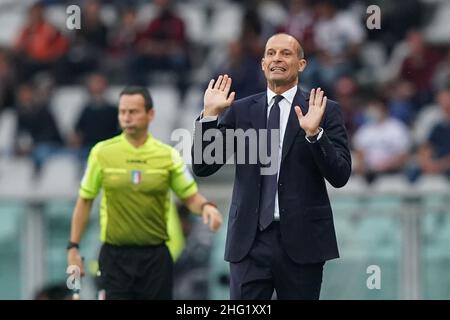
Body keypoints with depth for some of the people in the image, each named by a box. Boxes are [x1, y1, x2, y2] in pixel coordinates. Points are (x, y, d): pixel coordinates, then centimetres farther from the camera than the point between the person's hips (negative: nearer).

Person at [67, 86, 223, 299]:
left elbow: (191, 197, 6)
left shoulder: (168, 155, 2)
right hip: (114, 255, -1)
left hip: (155, 257, 1)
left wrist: (206, 206, -17)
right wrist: (73, 247, 3)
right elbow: (84, 201, 7)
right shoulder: (102, 152, 1)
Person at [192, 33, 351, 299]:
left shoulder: (325, 111, 3)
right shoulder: (240, 110, 9)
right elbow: (203, 167, 6)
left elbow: (340, 177, -4)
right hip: (250, 240, 1)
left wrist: (314, 133, -19)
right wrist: (210, 115, -6)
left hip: (301, 241, -1)